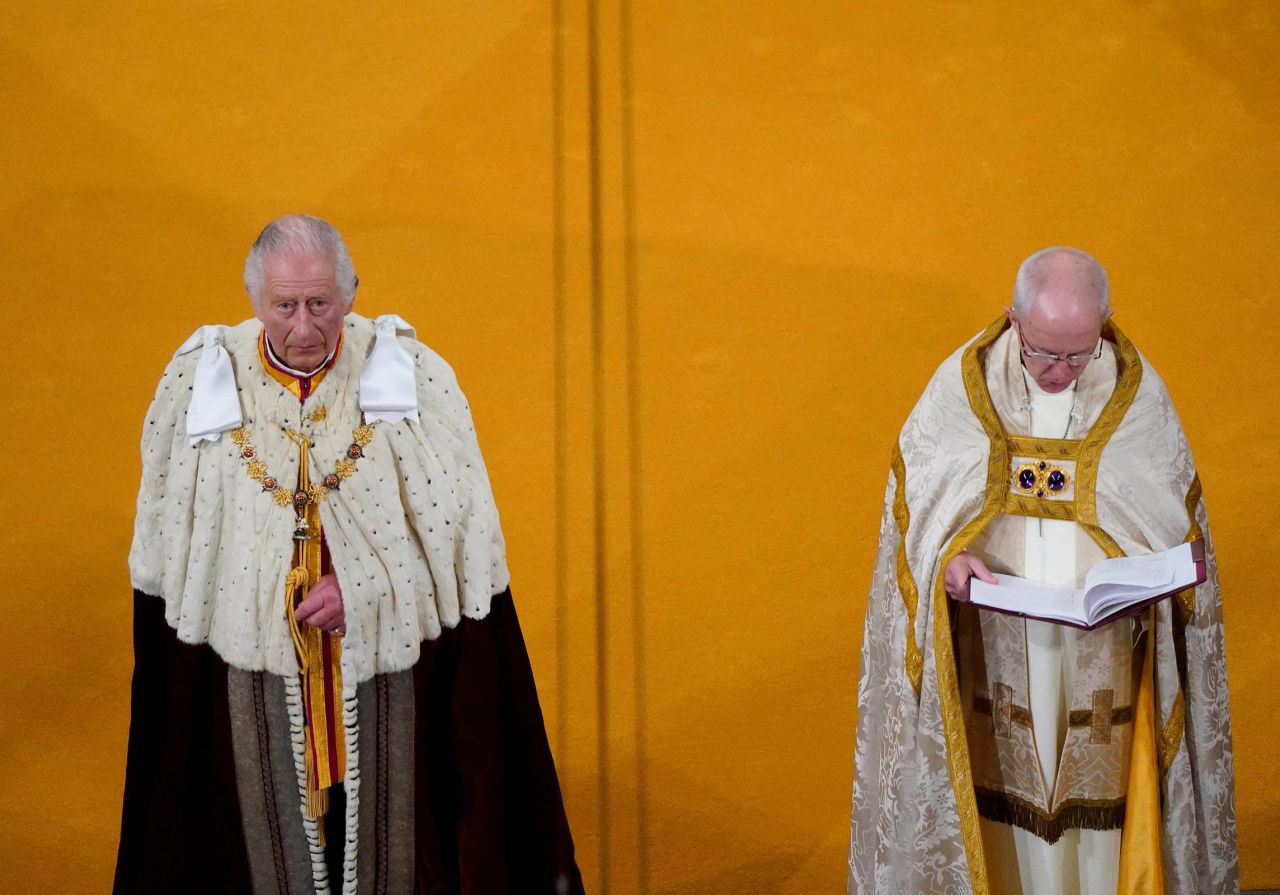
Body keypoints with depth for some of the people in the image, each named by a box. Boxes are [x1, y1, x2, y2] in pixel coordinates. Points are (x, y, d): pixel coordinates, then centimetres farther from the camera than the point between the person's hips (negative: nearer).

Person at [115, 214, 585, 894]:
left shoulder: (413, 377, -9)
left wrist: (365, 586, -17)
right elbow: (164, 545, 5)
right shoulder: (199, 382, -5)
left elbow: (465, 527, -8)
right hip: (248, 671, 1)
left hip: (390, 669, -1)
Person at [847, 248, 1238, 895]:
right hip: (998, 639, 0)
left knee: (1098, 786, 8)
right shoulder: (964, 382, -6)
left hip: (1103, 640, 0)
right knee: (1009, 788, 8)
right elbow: (912, 490, 1)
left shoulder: (1137, 391, -5)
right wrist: (947, 555, -18)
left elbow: (1178, 512, 3)